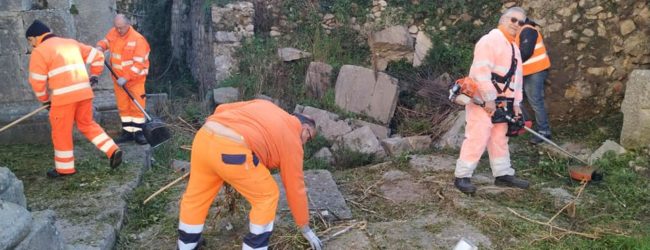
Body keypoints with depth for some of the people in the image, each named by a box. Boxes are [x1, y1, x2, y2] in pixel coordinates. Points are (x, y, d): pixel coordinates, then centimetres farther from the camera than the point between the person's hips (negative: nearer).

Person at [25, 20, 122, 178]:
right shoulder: (71, 43, 19)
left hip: (64, 96, -6)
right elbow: (96, 55, 19)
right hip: (84, 92, 6)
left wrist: (44, 99, 12)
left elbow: (37, 80, -2)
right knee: (87, 124, 20)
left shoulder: (40, 52, 0)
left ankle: (64, 168, 18)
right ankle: (113, 151, 7)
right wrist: (94, 76, 30)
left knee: (61, 131, 8)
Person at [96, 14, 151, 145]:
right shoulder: (112, 33, 1)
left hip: (135, 78, -5)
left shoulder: (138, 39, -19)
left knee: (137, 105, -3)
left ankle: (138, 132, 5)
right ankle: (128, 131, 16)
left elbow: (138, 63, -23)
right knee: (123, 106, 8)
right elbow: (105, 41, 24)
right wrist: (100, 47, -1)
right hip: (118, 78, 6)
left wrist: (126, 78, -27)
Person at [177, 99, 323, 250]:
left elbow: (221, 109, 24)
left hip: (203, 138, 7)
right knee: (267, 196, 16)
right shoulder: (292, 141, 15)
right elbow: (295, 189, 19)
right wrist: (305, 228, 29)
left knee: (196, 195, 26)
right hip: (231, 151, -7)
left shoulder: (264, 105, 30)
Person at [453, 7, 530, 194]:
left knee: (500, 138, 15)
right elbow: (481, 71, -22)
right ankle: (462, 176, -3)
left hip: (501, 102, 9)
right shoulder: (490, 40, -12)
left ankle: (503, 174, 25)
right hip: (482, 100, -9)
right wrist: (489, 99, -24)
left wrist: (516, 103, 11)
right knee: (477, 138, -10)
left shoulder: (514, 48, 19)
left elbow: (516, 77, 21)